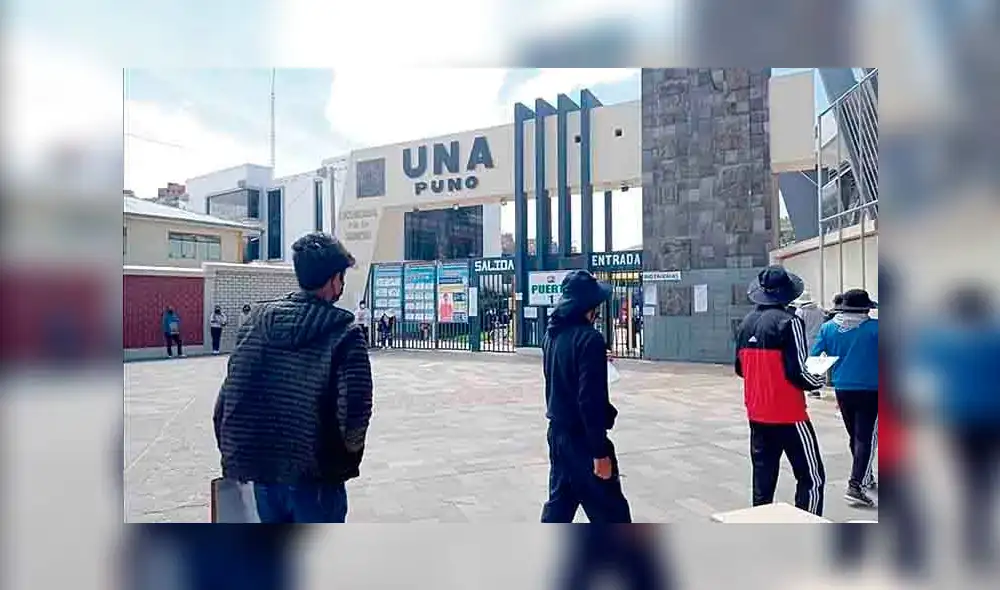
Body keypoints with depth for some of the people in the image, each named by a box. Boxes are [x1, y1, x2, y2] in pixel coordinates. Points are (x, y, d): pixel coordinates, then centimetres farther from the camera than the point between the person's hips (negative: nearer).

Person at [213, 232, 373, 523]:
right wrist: (348, 458, 0)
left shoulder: (257, 320, -1)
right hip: (315, 477, -5)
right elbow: (353, 414, -21)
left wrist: (233, 456, 12)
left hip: (261, 470, 5)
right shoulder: (344, 332, -16)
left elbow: (229, 397, 1)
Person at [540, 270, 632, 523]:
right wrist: (600, 452, -19)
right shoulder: (589, 338, -20)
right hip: (582, 437, -8)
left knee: (559, 503, 19)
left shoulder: (551, 334, 6)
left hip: (557, 432, 8)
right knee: (611, 513, 7)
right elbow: (591, 400, -23)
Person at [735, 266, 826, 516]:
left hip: (757, 415, 6)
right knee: (812, 477, 5)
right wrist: (819, 380, 1)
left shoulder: (746, 323, 5)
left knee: (763, 477, 14)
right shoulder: (789, 321, -14)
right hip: (788, 415, -6)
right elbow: (798, 373, -18)